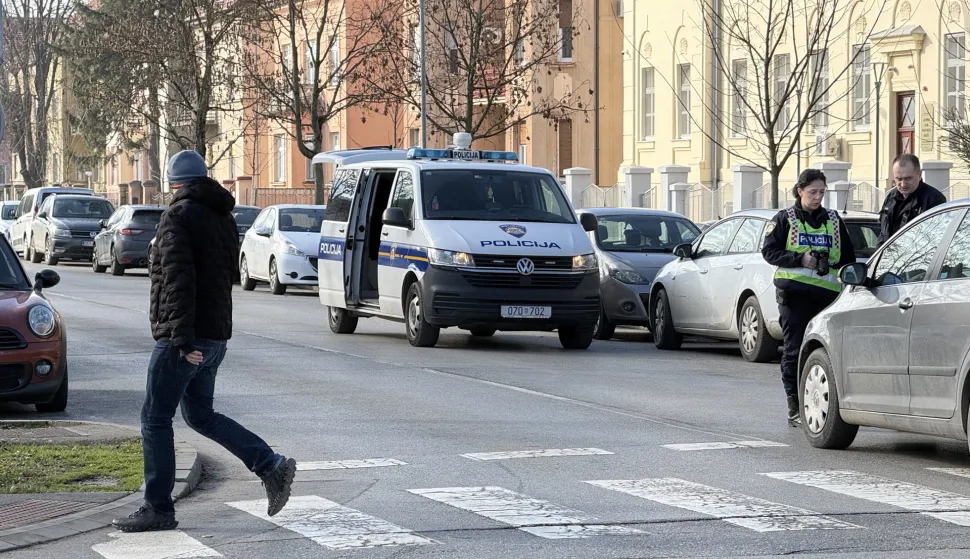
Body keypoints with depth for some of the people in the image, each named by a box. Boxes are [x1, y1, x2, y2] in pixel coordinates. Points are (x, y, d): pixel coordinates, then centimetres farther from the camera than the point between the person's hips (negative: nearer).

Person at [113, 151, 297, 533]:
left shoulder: (178, 217, -12)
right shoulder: (224, 218, 14)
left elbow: (178, 279, -21)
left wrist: (182, 338, -25)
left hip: (184, 339, -8)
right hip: (216, 336, 9)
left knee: (155, 419, 0)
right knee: (201, 416, 18)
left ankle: (158, 509, 2)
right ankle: (272, 467, 8)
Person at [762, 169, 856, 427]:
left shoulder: (833, 220, 17)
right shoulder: (784, 219, 6)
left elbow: (848, 256, 20)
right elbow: (769, 251, 0)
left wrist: (830, 262, 0)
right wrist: (800, 259, -11)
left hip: (827, 293, 3)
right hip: (794, 292, -3)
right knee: (794, 350, -5)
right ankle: (795, 408, -1)